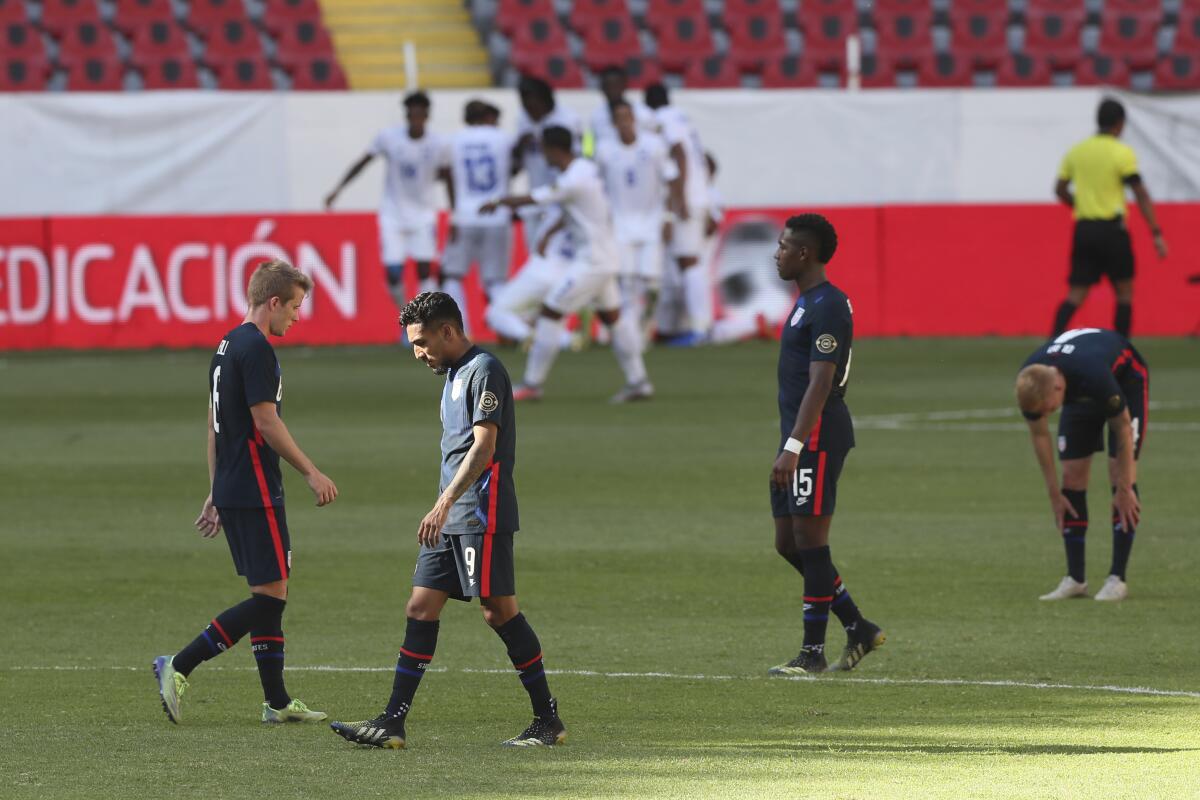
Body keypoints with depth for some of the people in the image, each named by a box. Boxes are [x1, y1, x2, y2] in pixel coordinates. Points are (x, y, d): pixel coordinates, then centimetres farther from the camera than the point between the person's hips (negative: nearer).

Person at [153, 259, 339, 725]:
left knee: (269, 594, 12)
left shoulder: (227, 346, 16)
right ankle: (179, 668, -11)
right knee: (270, 595, -8)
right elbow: (266, 423, -18)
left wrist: (215, 494, 23)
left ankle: (277, 702, 13)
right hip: (255, 493, -10)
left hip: (231, 490, 10)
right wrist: (311, 474, -11)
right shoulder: (256, 349, -14)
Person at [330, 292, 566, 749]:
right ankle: (393, 722, 0)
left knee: (499, 610, -6)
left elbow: (484, 446, -20)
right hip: (452, 520, 10)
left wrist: (445, 504, -26)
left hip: (483, 517, -10)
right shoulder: (455, 374, 19)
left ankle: (548, 720, 2)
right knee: (421, 609, 3)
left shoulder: (484, 371, -11)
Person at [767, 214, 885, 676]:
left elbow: (820, 382, -22)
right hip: (799, 441, 10)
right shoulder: (807, 302, 18)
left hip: (816, 439, -10)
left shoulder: (827, 307, -15)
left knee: (809, 541, -5)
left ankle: (812, 652, 0)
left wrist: (794, 446, -26)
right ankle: (859, 630, 17)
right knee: (788, 544, 11)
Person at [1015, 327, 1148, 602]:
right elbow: (1039, 434, -10)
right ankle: (1075, 578, -1)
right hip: (1080, 393, 5)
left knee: (1120, 473, -16)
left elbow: (1122, 426, -29)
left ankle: (1116, 579, -15)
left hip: (1126, 380, -5)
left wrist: (1124, 489, -24)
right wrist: (1054, 493, -9)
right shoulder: (1030, 384, -29)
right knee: (1072, 476, -6)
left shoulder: (1093, 374, -44)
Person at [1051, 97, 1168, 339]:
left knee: (1076, 294, 4)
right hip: (1112, 229, -4)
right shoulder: (1122, 153, -8)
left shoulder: (1076, 151, 7)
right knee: (1124, 291, 8)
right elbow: (1141, 194, -11)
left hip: (1083, 229, 4)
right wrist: (1156, 233, -11)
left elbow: (1060, 190, 13)